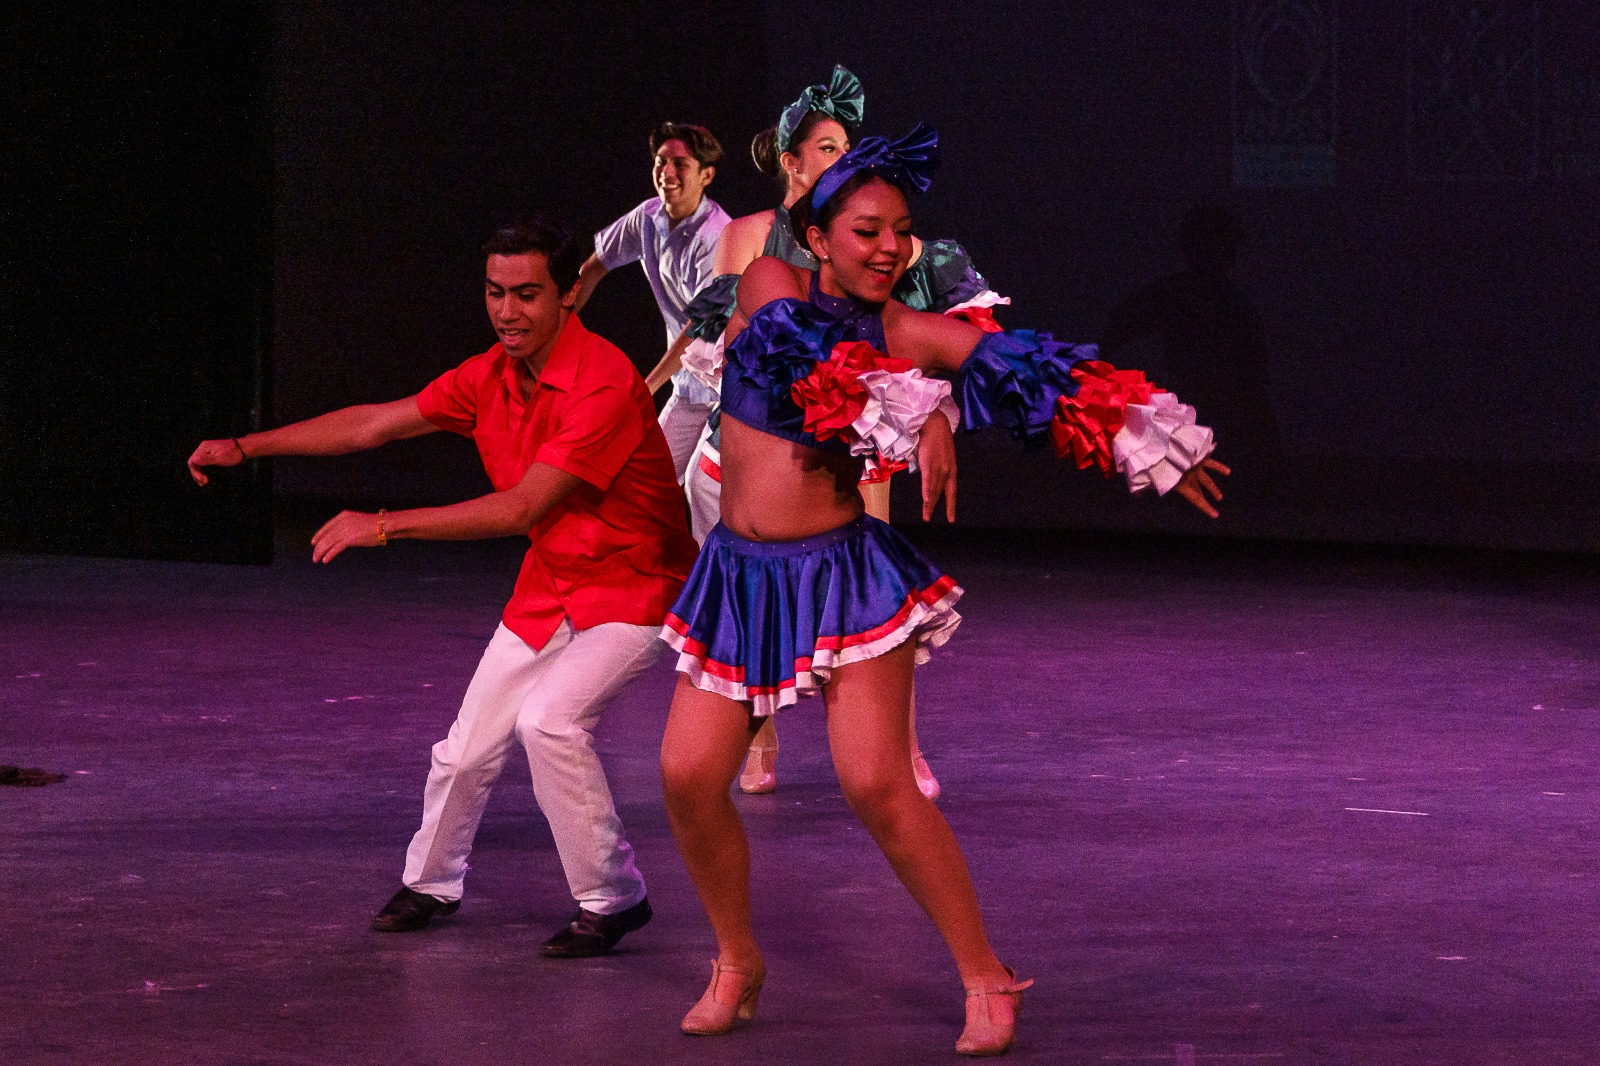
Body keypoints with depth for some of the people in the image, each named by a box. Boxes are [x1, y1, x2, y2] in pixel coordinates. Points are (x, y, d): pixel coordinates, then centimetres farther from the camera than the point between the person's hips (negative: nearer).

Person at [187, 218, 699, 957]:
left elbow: (522, 509, -31)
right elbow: (377, 423, 5)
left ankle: (611, 901, -12)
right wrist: (245, 447, 1)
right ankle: (430, 883, 34)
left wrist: (385, 526, -29)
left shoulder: (603, 384, -28)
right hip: (548, 585, 7)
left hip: (629, 589, -7)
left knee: (549, 718, -28)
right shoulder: (490, 378, -3)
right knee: (467, 749, 7)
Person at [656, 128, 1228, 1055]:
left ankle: (987, 978, -4)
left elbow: (1018, 366, -8)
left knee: (877, 784, -15)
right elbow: (799, 347, -18)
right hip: (740, 573, 2)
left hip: (846, 572, -2)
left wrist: (1140, 434, -17)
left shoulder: (907, 335, -1)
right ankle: (738, 961, 19)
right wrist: (919, 412, -23)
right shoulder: (771, 283, 1)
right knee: (690, 775, -5)